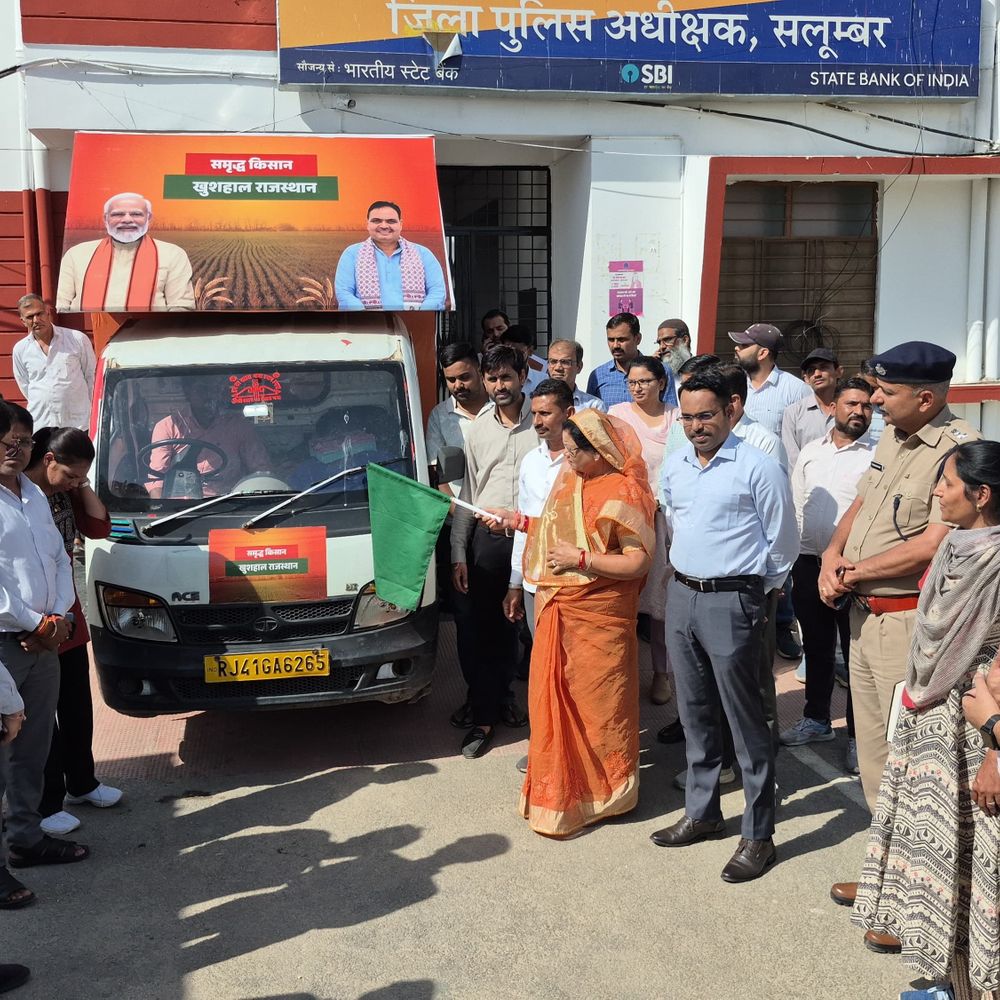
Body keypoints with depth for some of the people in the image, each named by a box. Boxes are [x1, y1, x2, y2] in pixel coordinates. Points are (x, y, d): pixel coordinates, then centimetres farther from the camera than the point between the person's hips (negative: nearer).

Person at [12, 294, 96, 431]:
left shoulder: (78, 339, -2)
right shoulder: (20, 349, 5)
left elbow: (91, 376, 6)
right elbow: (24, 386, 17)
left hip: (78, 424, -2)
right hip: (40, 426, 2)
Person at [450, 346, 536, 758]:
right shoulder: (478, 431, 10)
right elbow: (467, 496, 12)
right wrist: (458, 555, 8)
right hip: (488, 539, 2)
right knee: (488, 631, 6)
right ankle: (485, 716, 13)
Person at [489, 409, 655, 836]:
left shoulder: (624, 493, -15)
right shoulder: (570, 478, 9)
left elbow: (638, 562, -18)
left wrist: (581, 559, -21)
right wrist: (518, 521, 12)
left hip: (598, 614, -8)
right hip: (556, 609, 8)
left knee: (597, 700, 4)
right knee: (554, 697, 13)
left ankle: (606, 791, 23)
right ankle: (562, 787, 29)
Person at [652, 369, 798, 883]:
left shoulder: (758, 467, -11)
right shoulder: (674, 466, 8)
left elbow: (782, 544, -4)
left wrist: (755, 592, 5)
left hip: (730, 602, -7)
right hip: (681, 595, 7)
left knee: (745, 720, -1)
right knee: (694, 714, 16)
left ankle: (758, 835, 9)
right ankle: (701, 812, 30)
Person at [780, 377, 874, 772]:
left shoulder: (877, 456, -7)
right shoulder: (810, 451, 9)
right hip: (808, 562, 5)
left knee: (856, 654, 3)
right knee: (816, 647, 18)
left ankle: (858, 736, 14)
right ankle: (816, 719, 34)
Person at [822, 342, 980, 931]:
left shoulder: (959, 449, -17)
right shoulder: (892, 442, 11)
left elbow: (933, 545, -25)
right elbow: (859, 507, 18)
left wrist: (857, 570, -12)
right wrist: (832, 558, -1)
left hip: (911, 623, -9)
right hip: (866, 615, 9)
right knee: (873, 750, 18)